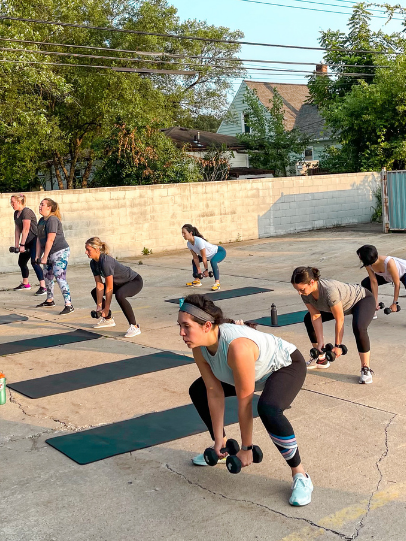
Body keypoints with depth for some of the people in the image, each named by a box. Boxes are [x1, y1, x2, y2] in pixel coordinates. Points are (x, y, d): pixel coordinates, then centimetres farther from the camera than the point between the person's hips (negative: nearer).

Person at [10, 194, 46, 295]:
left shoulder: (26, 212, -18)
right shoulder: (16, 213, 10)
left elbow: (26, 230, -21)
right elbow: (17, 229, 10)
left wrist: (22, 245, -21)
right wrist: (16, 245, 5)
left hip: (35, 240, -10)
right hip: (28, 241, 10)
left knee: (34, 262, -19)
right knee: (21, 261, 16)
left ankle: (43, 287, -21)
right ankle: (25, 284, 34)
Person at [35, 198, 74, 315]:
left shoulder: (52, 220, -17)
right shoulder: (41, 221, 12)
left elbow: (50, 240, -20)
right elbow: (39, 239, 13)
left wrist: (45, 257, -19)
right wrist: (38, 255, 8)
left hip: (60, 252, -10)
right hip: (50, 253, 10)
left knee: (60, 278, -16)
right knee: (47, 277, 20)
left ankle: (69, 305, -17)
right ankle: (49, 300, 38)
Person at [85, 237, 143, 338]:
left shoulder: (105, 262, -32)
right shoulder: (93, 263, -6)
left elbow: (109, 288, -29)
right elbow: (99, 285, -5)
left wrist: (106, 309, -23)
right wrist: (99, 306, -10)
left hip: (135, 281, -10)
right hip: (120, 283, 10)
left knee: (119, 295, -38)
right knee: (95, 292, 12)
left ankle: (135, 327, -28)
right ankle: (108, 319, 25)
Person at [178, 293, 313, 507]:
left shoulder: (236, 347, -41)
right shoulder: (199, 347, -18)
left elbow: (244, 403, -32)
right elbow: (215, 393, -10)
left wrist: (246, 448, -21)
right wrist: (218, 440, -7)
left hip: (287, 365, -8)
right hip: (259, 371, 8)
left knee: (268, 410, -37)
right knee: (197, 391, 10)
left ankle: (300, 474, -16)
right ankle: (223, 446, 27)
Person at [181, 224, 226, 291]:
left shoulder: (199, 241, -35)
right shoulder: (189, 244, -11)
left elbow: (204, 258, -27)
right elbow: (195, 257, -3)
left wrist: (206, 270, -18)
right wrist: (199, 271, -5)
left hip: (220, 251, -9)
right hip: (210, 255, 9)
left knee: (213, 261, -38)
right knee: (194, 261, 13)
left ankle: (217, 283, -27)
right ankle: (197, 281, 20)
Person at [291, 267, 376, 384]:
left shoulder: (330, 291, -42)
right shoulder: (306, 293, -20)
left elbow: (340, 320, -32)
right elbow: (316, 316, -10)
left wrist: (337, 346, -23)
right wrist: (320, 343, -13)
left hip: (363, 299, -9)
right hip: (345, 303, 9)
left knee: (358, 328, -37)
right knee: (308, 319, 9)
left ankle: (366, 369, -19)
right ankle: (321, 360, 19)